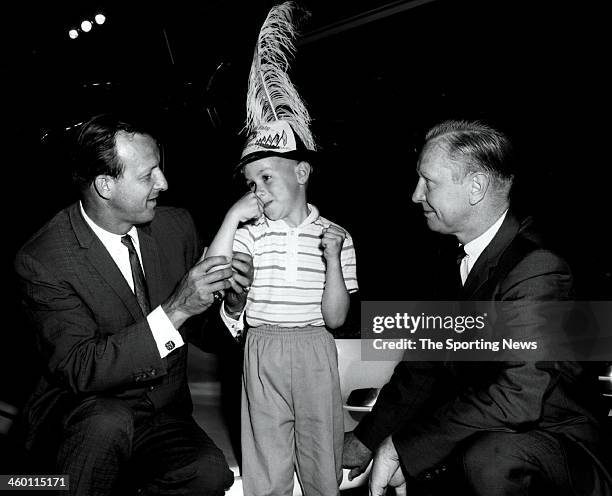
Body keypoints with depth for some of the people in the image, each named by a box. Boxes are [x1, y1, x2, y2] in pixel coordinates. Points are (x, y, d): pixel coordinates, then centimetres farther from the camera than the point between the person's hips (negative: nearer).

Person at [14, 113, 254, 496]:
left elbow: (203, 332, 8)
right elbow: (80, 370, -23)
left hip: (165, 416, 3)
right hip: (77, 416, -3)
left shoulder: (177, 226, -2)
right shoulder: (41, 259, -16)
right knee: (109, 420, -35)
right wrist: (175, 310, -30)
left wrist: (232, 302, -16)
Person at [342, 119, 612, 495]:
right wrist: (367, 439, 2)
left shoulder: (537, 270, -23)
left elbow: (519, 396, -33)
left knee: (489, 458, -34)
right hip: (476, 433, 8)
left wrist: (401, 445, -28)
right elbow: (426, 363, 9)